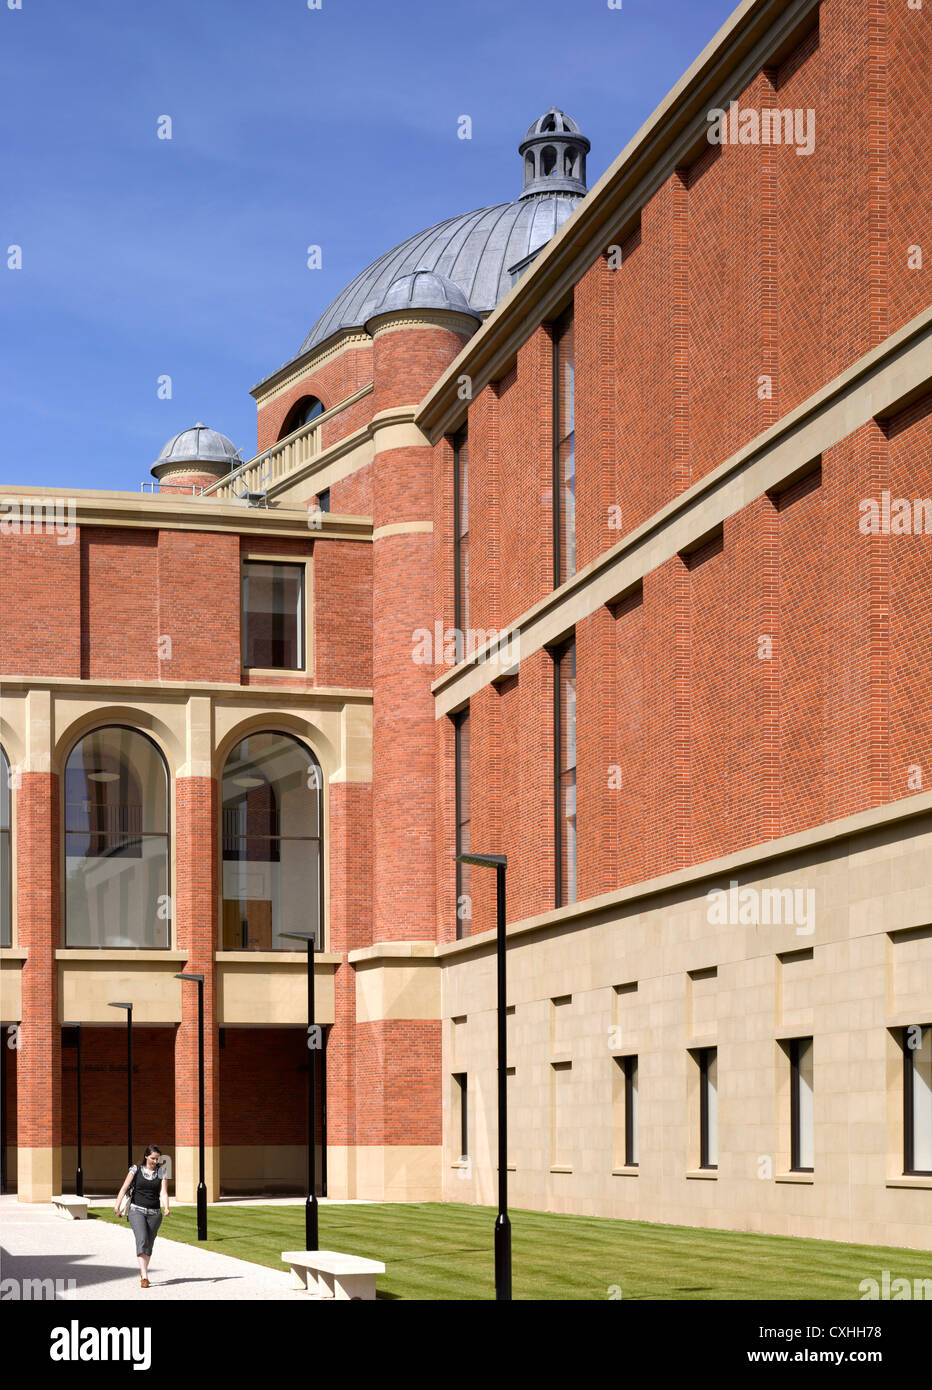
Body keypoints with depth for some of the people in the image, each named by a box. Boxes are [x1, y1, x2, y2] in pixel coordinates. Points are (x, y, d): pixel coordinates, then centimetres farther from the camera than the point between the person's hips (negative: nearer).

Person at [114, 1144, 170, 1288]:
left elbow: (163, 1193, -6)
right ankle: (144, 1276, -24)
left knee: (149, 1244, 8)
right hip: (136, 1210, -3)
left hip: (154, 1213, 3)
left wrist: (166, 1207, -24)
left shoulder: (161, 1172, 4)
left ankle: (143, 1273, 28)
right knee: (142, 1239, -19)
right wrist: (117, 1204, -17)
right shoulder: (136, 1169, 0)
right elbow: (124, 1188, -5)